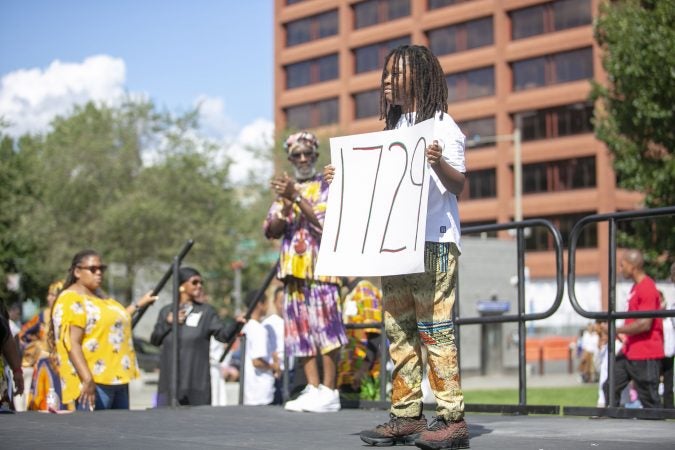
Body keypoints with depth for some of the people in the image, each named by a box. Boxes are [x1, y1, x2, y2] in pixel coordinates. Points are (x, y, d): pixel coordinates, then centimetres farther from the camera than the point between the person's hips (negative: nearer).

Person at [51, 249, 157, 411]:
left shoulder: (99, 295, 18)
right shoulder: (71, 300, -9)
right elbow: (72, 344, -19)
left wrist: (138, 304, 39)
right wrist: (88, 380, -26)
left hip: (118, 379, 9)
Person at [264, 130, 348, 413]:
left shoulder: (328, 186, 4)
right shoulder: (286, 189, 18)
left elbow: (326, 223, -11)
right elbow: (271, 231, 10)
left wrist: (296, 197, -15)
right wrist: (285, 206, -8)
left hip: (320, 266, -6)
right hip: (294, 270, 6)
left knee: (325, 326, -9)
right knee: (301, 329, 3)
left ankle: (329, 392, -9)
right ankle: (313, 389, 6)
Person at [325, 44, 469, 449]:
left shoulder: (441, 124, 0)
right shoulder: (394, 130, 21)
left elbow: (459, 185, -7)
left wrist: (440, 163, -26)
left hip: (434, 241, -7)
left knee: (434, 327, -10)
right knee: (398, 330, 4)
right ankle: (406, 416, 7)